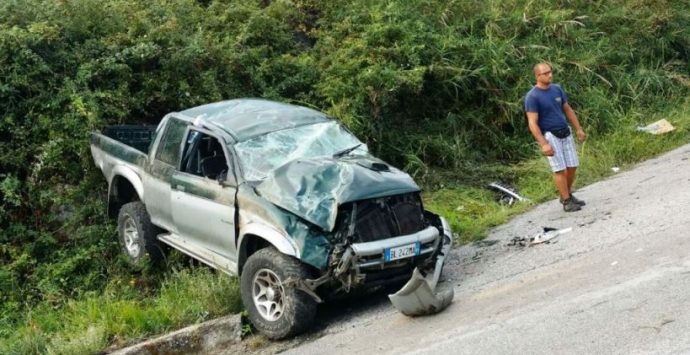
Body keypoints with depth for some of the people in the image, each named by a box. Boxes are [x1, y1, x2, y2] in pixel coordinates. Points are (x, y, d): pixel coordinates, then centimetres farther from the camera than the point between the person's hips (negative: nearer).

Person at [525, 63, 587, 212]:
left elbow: (568, 110, 16)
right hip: (550, 136, -6)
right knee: (560, 169, -4)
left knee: (572, 166, 8)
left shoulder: (557, 88, 6)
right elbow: (532, 123, -16)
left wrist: (579, 129, 14)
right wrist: (543, 144, -23)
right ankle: (566, 201, 6)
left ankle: (567, 194, 26)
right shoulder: (532, 96, -13)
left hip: (566, 133, 6)